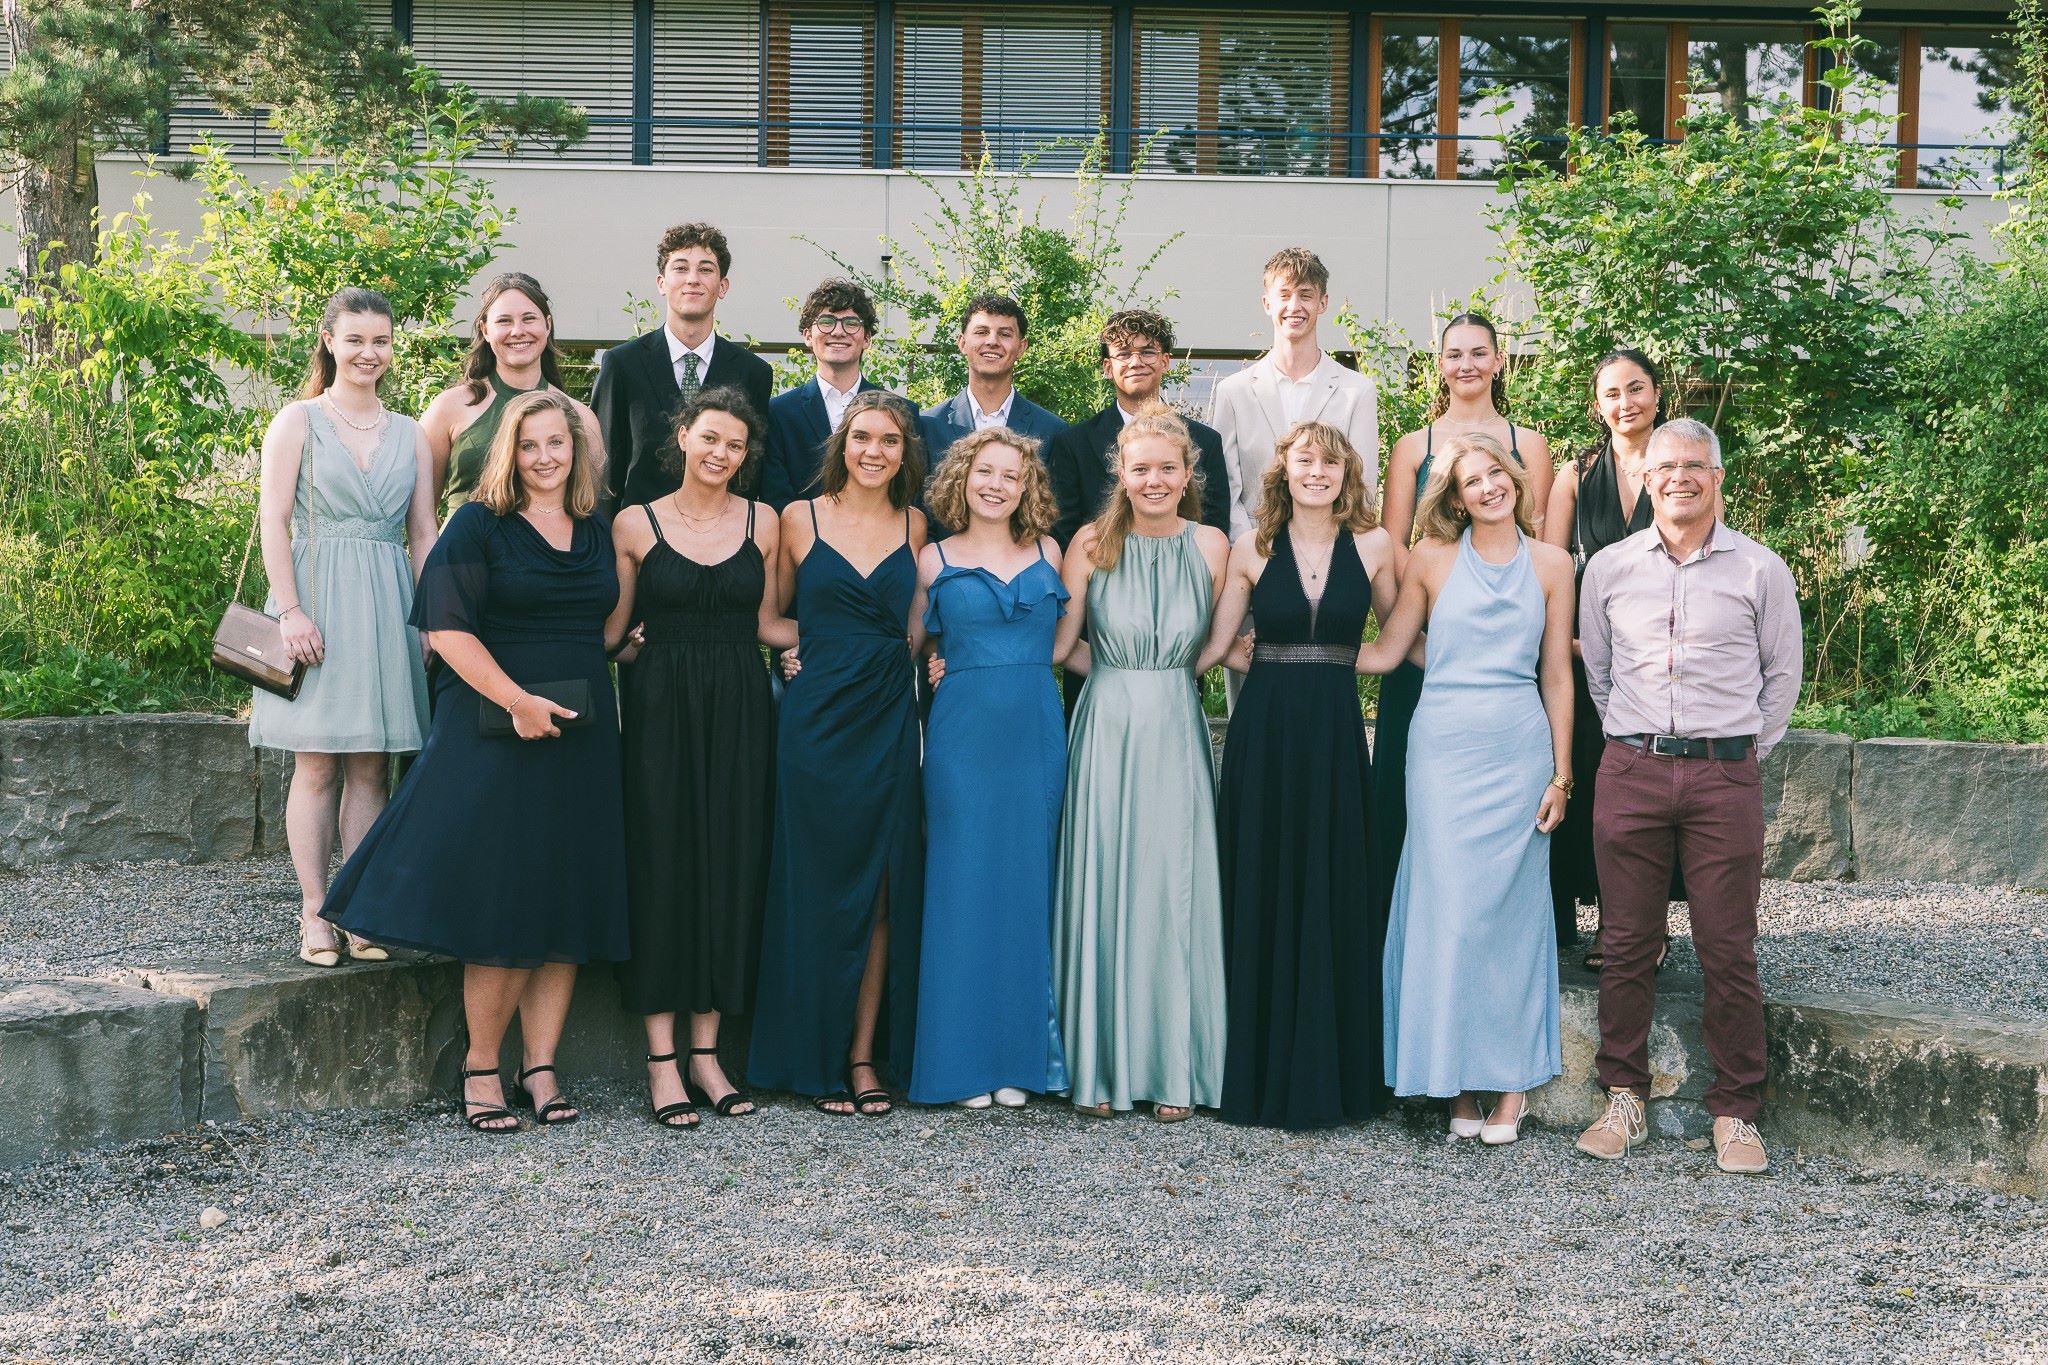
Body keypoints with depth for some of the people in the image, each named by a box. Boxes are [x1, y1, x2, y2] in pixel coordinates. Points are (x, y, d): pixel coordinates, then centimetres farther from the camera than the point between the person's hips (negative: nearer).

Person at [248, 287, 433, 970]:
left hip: (386, 606, 3)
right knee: (317, 765, -3)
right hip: (317, 597, -3)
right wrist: (291, 610, -13)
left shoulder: (408, 434, 14)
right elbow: (273, 520, -4)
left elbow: (423, 534, 13)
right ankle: (314, 916, 3)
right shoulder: (298, 421, 3)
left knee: (370, 767, 3)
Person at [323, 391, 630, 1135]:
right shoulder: (478, 525, -3)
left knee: (567, 905, 5)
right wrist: (519, 701, -19)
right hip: (495, 738, -5)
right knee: (500, 905, -6)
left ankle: (541, 1069, 12)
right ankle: (480, 1069, 7)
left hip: (580, 739, 6)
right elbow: (448, 629, -11)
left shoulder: (597, 532, 13)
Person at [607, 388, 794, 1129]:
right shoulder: (636, 525, 2)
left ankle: (705, 1052, 12)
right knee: (661, 865, -2)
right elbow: (610, 629, 4)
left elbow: (766, 623, 12)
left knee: (732, 866, 3)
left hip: (739, 710, 2)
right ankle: (662, 1057, 4)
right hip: (660, 707, -2)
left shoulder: (762, 523, 7)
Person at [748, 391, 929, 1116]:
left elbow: (915, 630, 14)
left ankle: (866, 1053, 11)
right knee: (819, 887, 1)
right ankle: (819, 1058, 9)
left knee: (883, 891, 3)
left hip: (889, 721, 2)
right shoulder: (800, 518, 3)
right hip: (818, 720, -2)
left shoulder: (914, 525, 9)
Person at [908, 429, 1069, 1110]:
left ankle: (1019, 1056, 11)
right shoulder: (934, 559, 6)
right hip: (962, 735, -2)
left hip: (1036, 735, 2)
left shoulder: (1048, 554, 10)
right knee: (963, 886, -1)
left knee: (1026, 886, 4)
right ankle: (964, 1058, 7)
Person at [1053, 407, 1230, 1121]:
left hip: (1176, 732, 0)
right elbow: (1059, 645, 0)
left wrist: (1158, 672, -1)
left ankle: (1173, 1068, 11)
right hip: (1106, 730, 0)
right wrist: (1117, 671, -1)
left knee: (1173, 892, 1)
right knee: (1102, 888, 1)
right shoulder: (1093, 542, 1)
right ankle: (1101, 1067, 11)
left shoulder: (1211, 545, 2)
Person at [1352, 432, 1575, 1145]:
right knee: (1448, 907, -1)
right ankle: (1459, 1081, 9)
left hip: (1521, 751, 0)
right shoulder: (1432, 559, 5)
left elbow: (1556, 675, 7)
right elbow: (1386, 651, 9)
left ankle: (1513, 1075, 13)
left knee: (1512, 908, 2)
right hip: (1445, 749, 0)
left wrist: (1561, 774, 5)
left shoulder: (1550, 565, 7)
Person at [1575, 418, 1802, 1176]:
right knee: (1627, 943, 4)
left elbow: (1783, 674, 11)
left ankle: (1736, 1112, 8)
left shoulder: (1761, 571, 4)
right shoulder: (1608, 568, 9)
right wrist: (1633, 744, 13)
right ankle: (1624, 1099, 14)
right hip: (1630, 772, 2)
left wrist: (1742, 752, 9)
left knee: (1729, 950, -1)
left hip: (1725, 776, -1)